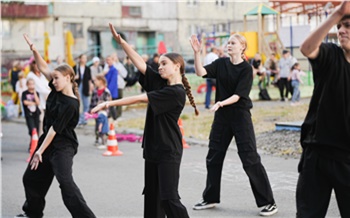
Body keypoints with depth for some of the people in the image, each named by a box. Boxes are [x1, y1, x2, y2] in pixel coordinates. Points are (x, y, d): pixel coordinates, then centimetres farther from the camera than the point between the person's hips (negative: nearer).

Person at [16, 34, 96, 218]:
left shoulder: (70, 105, -21)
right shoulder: (57, 90, 1)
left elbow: (55, 129, -21)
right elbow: (44, 68, 5)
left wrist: (40, 151, -20)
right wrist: (34, 49, -8)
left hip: (63, 147, -9)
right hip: (47, 141, 9)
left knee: (65, 181, -23)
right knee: (31, 178, 19)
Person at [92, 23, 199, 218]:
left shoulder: (176, 93, -17)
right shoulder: (160, 82, 7)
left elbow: (140, 99, -19)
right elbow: (139, 63, 3)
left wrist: (110, 103, -20)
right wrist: (121, 42, -6)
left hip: (168, 151, -9)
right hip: (153, 148, 9)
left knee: (169, 198, -11)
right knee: (152, 197, 12)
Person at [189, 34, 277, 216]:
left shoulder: (246, 68, -9)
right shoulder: (221, 63, 4)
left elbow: (238, 95, -16)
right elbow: (201, 72, -9)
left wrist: (221, 103, -31)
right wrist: (196, 52, -20)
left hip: (240, 115, -5)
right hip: (221, 116, 5)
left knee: (250, 159, -8)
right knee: (213, 157, 12)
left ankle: (268, 202, -1)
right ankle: (210, 198, 27)